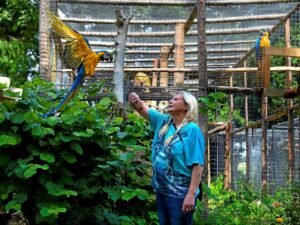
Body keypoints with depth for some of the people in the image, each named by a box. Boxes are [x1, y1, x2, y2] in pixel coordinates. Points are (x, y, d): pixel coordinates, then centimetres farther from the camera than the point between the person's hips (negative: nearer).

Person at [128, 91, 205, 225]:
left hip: (180, 194, -7)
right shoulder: (163, 121, 5)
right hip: (161, 190, 7)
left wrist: (191, 194, -25)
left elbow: (197, 165, -20)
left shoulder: (192, 130, -16)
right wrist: (136, 102, -21)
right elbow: (144, 110, 5)